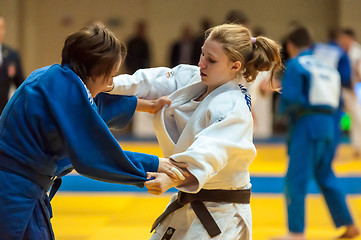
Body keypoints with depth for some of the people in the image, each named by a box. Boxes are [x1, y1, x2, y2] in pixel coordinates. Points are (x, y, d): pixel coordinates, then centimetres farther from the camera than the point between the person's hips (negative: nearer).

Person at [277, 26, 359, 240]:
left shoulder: (294, 65, -5)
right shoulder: (326, 66, 17)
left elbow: (290, 98, -15)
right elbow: (338, 101, 19)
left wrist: (285, 110, 4)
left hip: (307, 124, -7)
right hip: (328, 124, 7)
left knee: (296, 180, -5)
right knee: (326, 176, 20)